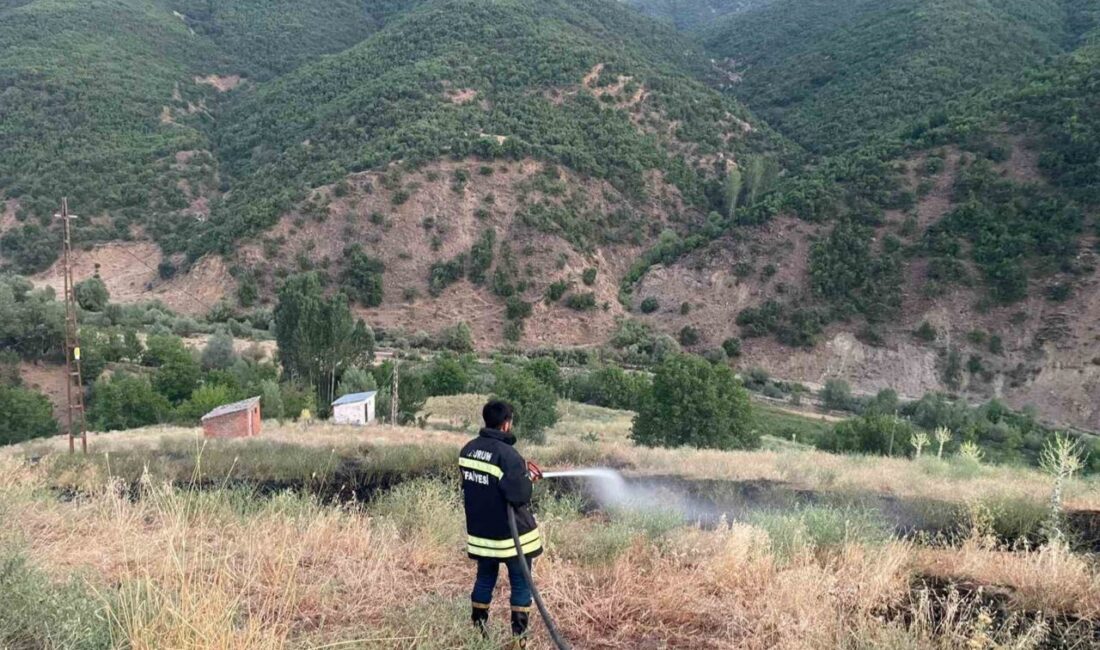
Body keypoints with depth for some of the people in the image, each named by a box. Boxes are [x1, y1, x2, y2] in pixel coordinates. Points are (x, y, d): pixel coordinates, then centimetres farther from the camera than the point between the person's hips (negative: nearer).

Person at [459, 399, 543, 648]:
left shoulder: (468, 450, 2)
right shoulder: (507, 454, -22)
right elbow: (520, 496, -24)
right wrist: (527, 477, -4)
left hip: (479, 530, 7)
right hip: (509, 533, -6)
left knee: (485, 578, 20)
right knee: (521, 583, 6)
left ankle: (477, 629, 28)